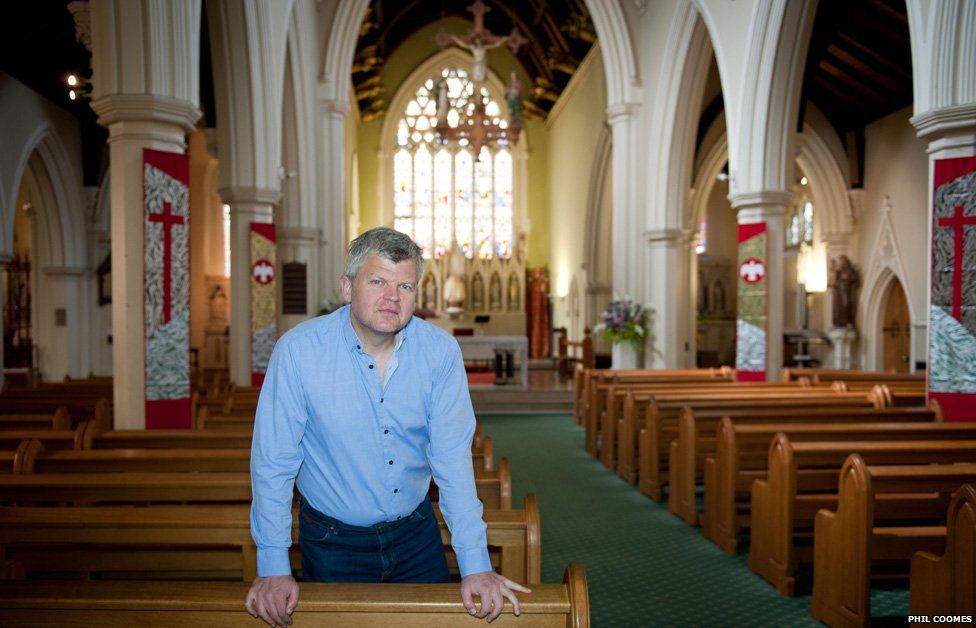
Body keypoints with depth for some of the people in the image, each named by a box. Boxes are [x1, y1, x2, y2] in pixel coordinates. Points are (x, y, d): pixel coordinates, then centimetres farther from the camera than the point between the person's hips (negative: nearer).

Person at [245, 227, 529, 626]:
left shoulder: (440, 351, -13)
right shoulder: (298, 350, -19)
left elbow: (452, 458, -12)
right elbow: (273, 462, -14)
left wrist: (475, 565, -14)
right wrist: (273, 568, -13)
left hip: (417, 531, 2)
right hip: (332, 541, -2)